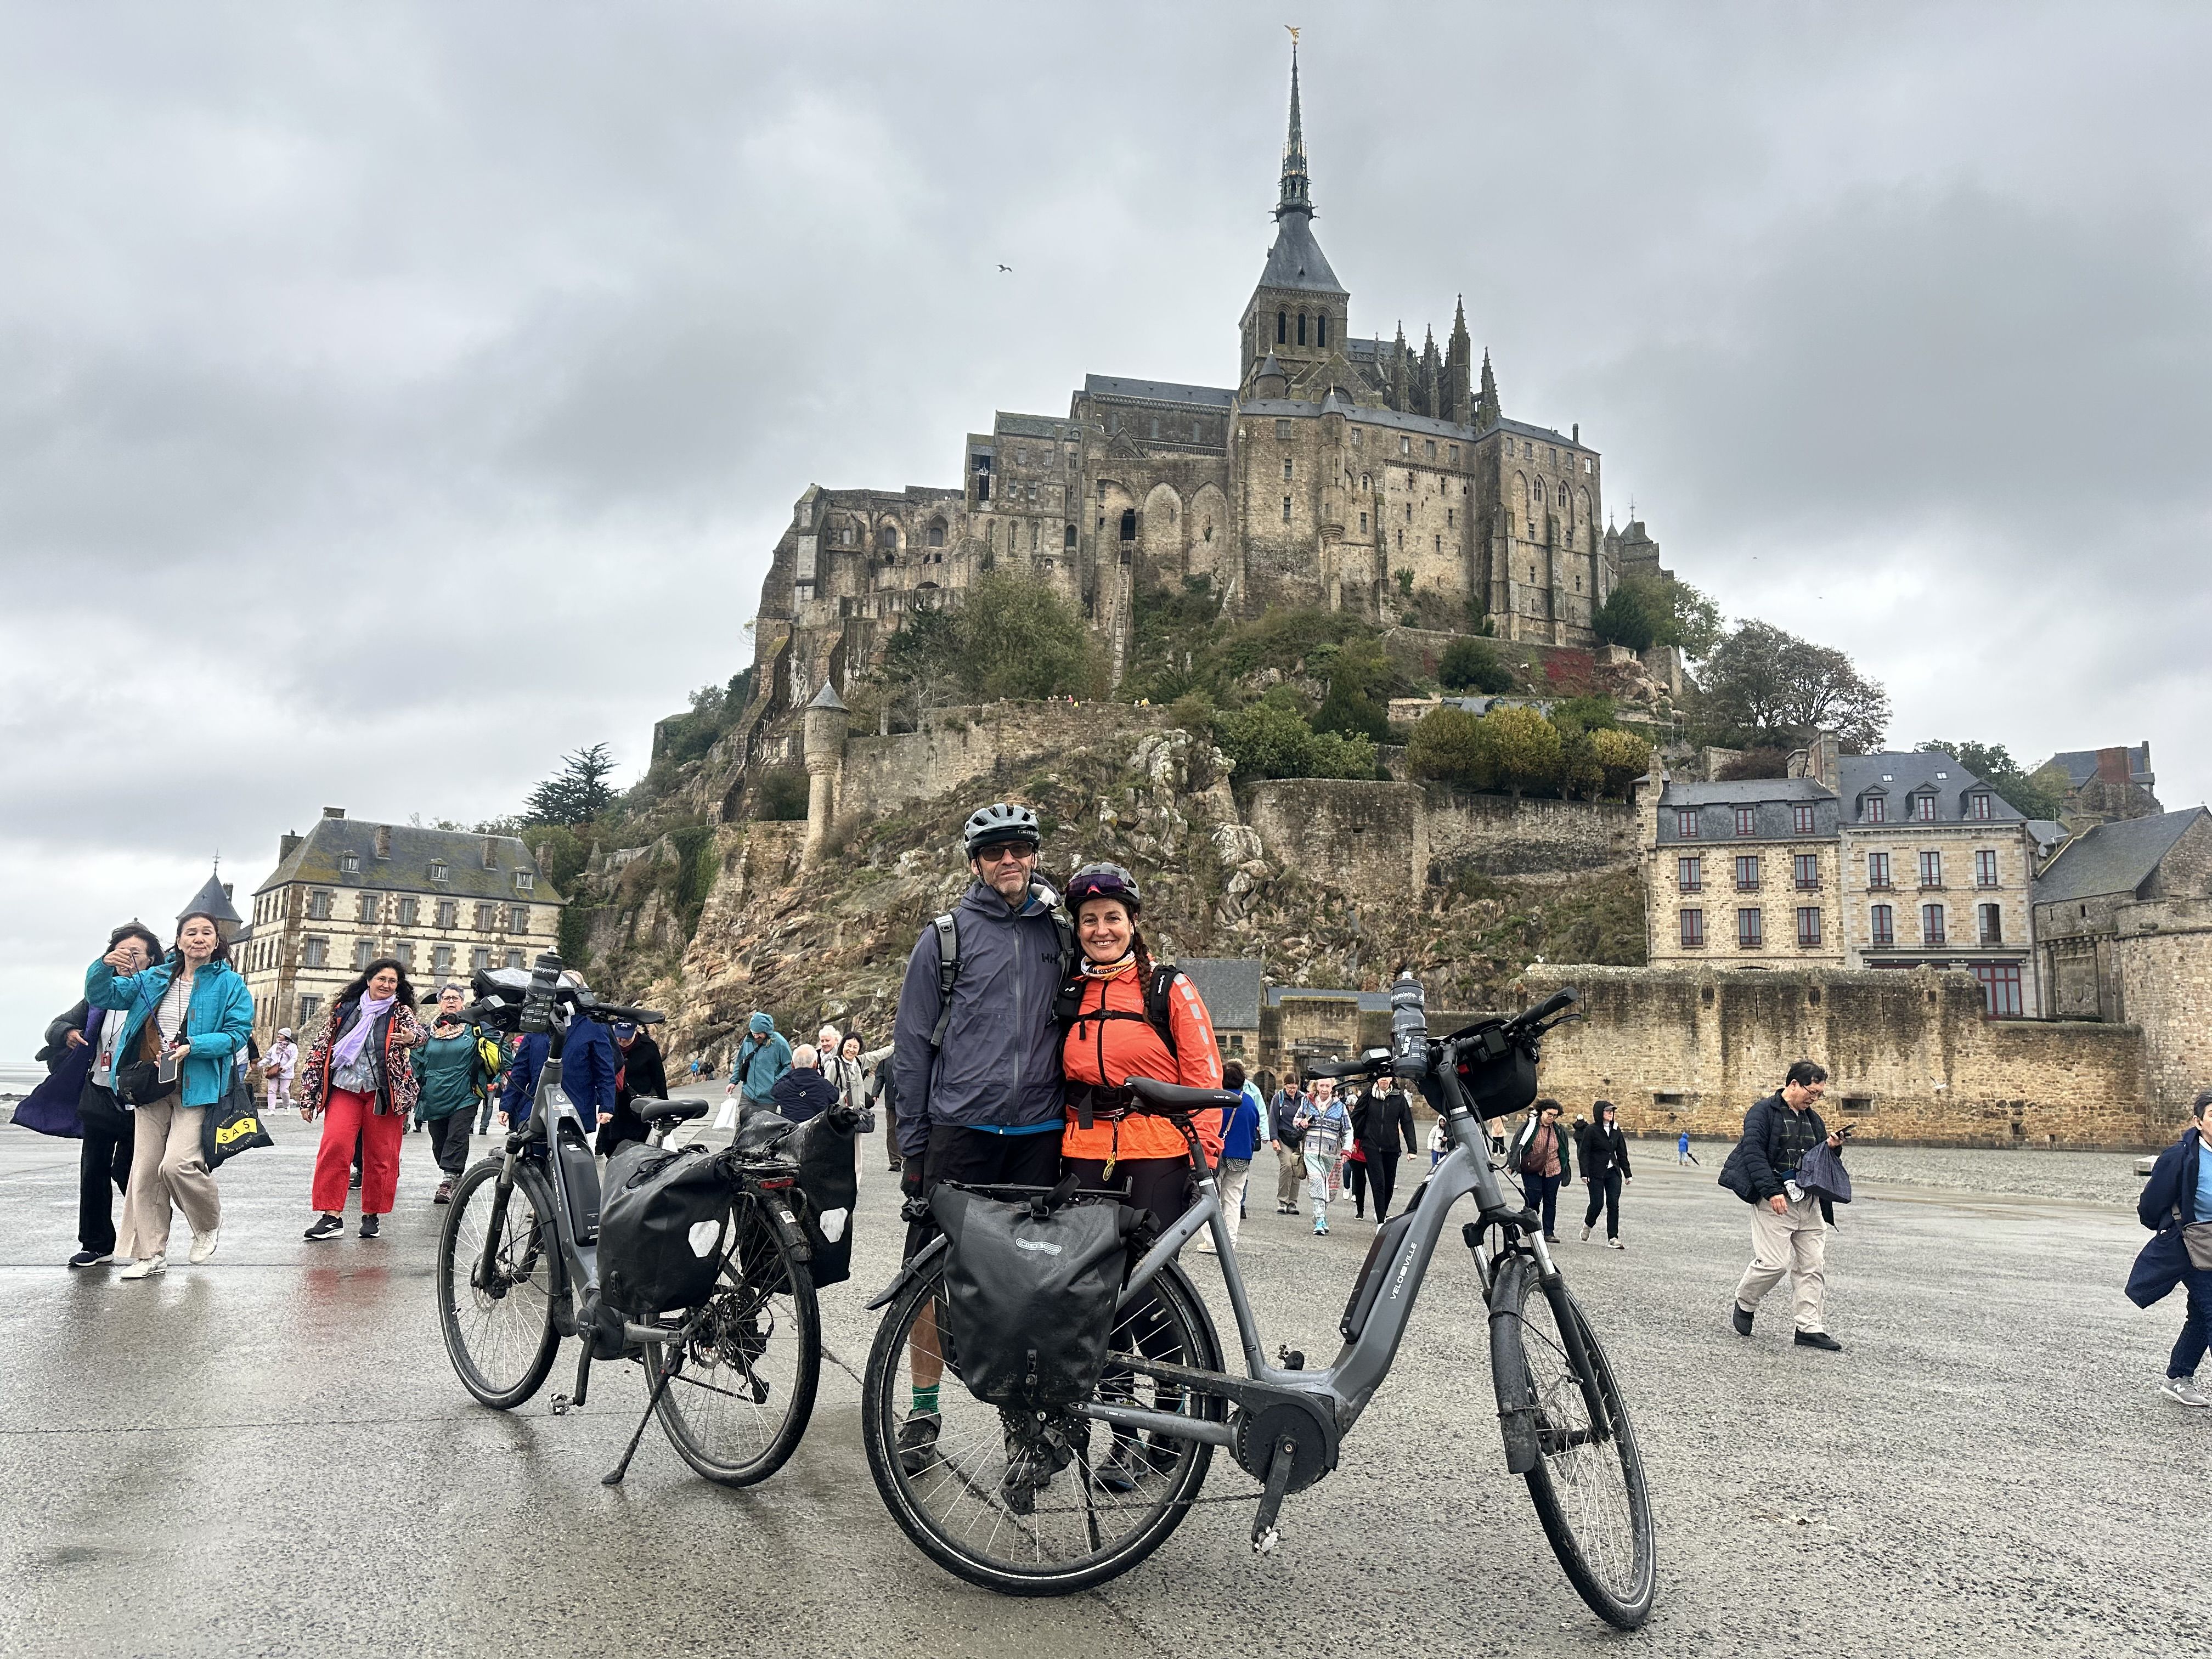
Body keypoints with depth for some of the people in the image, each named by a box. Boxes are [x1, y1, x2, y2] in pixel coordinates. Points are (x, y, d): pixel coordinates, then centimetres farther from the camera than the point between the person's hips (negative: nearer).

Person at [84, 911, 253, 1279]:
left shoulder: (229, 983, 1)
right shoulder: (153, 979, 13)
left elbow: (238, 1032, -5)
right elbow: (101, 997, 9)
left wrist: (193, 1047, -20)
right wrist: (106, 966, -12)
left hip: (198, 1087, -5)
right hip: (152, 1086, 5)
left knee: (177, 1163, -19)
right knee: (145, 1171, 4)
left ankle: (209, 1225, 9)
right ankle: (151, 1255, 15)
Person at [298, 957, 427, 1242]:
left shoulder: (400, 1012, 5)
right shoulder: (345, 1009, 9)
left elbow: (419, 1030, -17)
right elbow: (321, 1048, 13)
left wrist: (412, 1037, -44)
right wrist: (308, 1095, 10)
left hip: (383, 1092, -1)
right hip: (344, 1089, 1)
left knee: (380, 1155, 2)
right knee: (334, 1146, -16)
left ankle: (372, 1215, 17)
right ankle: (331, 1216, -13)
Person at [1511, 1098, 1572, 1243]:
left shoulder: (1557, 1130, 8)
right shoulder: (1530, 1126, -5)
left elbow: (1564, 1151, 19)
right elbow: (1518, 1144, -4)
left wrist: (1565, 1169, 19)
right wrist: (1514, 1164, -6)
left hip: (1553, 1171, 4)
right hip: (1532, 1171, -4)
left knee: (1550, 1202, 7)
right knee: (1534, 1199, -9)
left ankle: (1549, 1233, 13)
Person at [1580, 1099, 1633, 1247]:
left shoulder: (1616, 1130, 9)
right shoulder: (1592, 1130, -7)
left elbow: (1622, 1153, 14)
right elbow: (1585, 1153, -8)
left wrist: (1628, 1173, 12)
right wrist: (1585, 1173, -15)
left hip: (1613, 1172, 4)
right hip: (1596, 1173, -4)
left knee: (1614, 1205, -2)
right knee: (1597, 1203, -3)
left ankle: (1613, 1239, -1)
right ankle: (1588, 1225, 27)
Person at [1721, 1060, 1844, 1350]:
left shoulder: (1813, 1119, 17)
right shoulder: (1763, 1112, -7)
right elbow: (1753, 1152, -16)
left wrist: (1833, 1148, 0)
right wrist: (1772, 1192, -23)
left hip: (1807, 1201, 7)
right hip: (1773, 1200, -7)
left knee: (1813, 1265, 4)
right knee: (1774, 1262, -11)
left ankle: (1810, 1329, 11)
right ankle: (1744, 1304, 15)